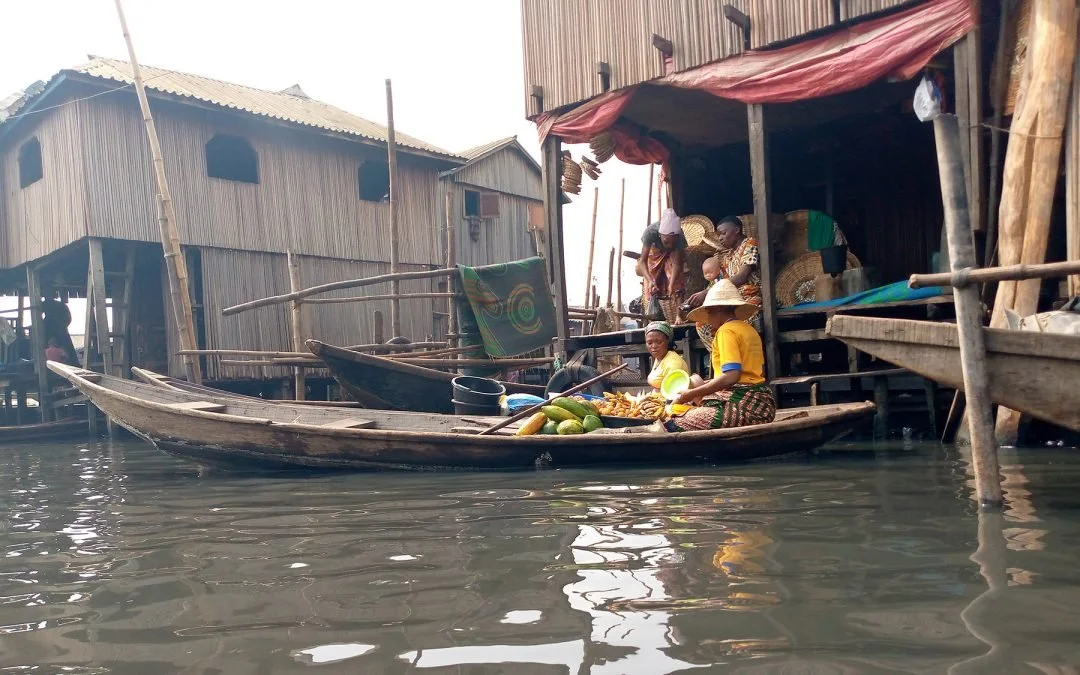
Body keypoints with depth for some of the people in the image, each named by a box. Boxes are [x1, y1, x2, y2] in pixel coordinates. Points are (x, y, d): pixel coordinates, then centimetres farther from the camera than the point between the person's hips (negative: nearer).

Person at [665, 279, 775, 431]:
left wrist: (692, 394, -13)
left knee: (672, 426, -13)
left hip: (743, 405, -10)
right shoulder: (749, 329, 19)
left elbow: (731, 376, -20)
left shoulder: (726, 330, -8)